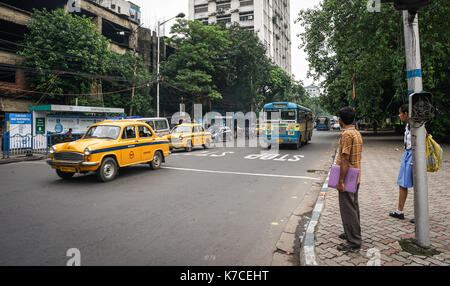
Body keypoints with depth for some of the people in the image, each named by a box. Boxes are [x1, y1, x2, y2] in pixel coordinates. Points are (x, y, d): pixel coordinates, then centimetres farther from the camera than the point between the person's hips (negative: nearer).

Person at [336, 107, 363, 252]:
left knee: (348, 209, -2)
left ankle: (354, 242, 6)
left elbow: (345, 159, -23)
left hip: (347, 178, -10)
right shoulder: (357, 133, 11)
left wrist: (340, 181, -21)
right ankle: (353, 234, 33)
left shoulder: (346, 134, -20)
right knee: (353, 206, 19)